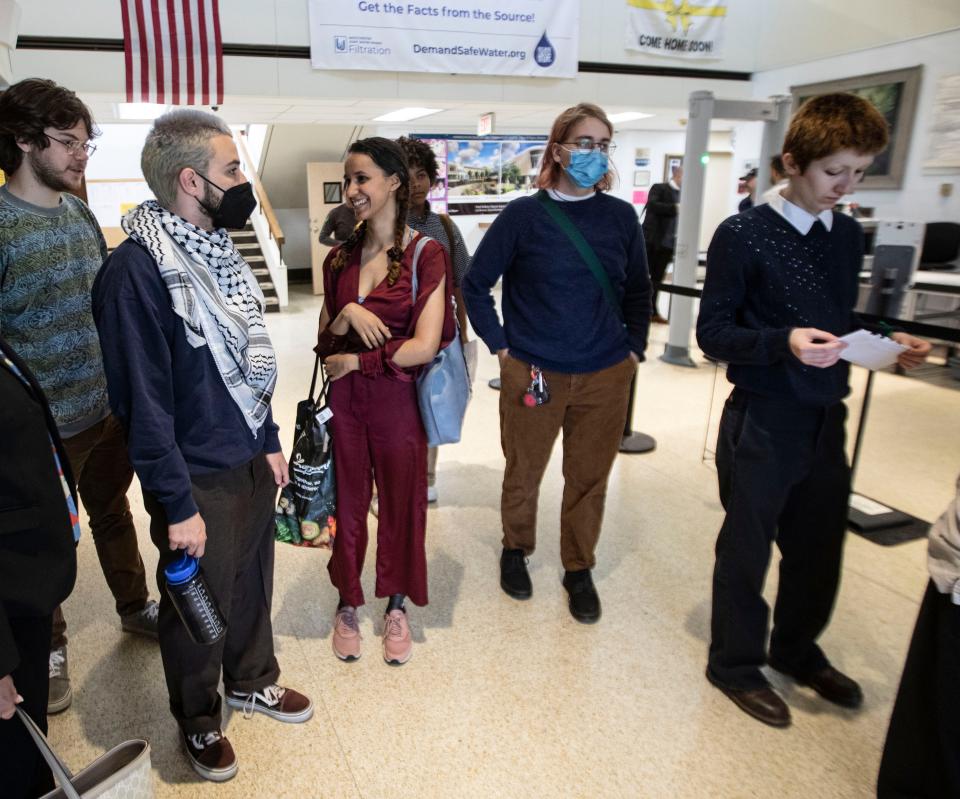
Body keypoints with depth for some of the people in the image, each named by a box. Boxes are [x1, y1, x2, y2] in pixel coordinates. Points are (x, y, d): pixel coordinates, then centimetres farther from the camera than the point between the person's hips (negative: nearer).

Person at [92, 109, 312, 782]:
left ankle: (252, 680, 48)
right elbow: (143, 402, -20)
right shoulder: (136, 271, -21)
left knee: (254, 581, 22)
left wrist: (270, 442, 12)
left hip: (252, 460, 7)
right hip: (199, 479, -7)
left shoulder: (217, 249, 5)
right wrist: (178, 505, -17)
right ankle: (199, 720, 40)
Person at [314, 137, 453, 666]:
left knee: (401, 503, 11)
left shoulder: (426, 255, -8)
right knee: (347, 501, 13)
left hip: (398, 398, -3)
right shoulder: (340, 258, 6)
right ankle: (347, 602, 35)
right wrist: (346, 315, -13)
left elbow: (424, 346, -15)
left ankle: (396, 606, 33)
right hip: (345, 399, 4)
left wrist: (355, 361, -9)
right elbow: (324, 340, 8)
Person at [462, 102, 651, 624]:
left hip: (606, 376, 3)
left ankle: (579, 569, 32)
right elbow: (476, 284, 0)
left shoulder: (621, 216, 3)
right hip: (533, 374, -2)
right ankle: (515, 550, 39)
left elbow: (637, 291, 14)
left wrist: (634, 347, 8)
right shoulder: (524, 215, -6)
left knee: (589, 478, 12)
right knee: (523, 472, 13)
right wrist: (499, 345, -3)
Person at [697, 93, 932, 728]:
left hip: (826, 419, 6)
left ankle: (797, 650, 43)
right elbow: (713, 331, -12)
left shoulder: (849, 235, 9)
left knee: (820, 546, 18)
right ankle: (736, 665, 31)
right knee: (747, 550, 9)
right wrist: (784, 342, -26)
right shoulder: (742, 235, -11)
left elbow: (841, 322, 16)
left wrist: (885, 343, -3)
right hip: (762, 422, -6)